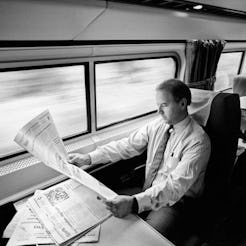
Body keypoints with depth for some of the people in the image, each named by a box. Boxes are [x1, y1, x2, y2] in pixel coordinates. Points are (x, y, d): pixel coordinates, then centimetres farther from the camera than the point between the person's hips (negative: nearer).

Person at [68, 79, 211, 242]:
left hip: (175, 200, -5)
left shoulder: (198, 141, -20)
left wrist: (134, 203, -41)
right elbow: (127, 146, -2)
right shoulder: (157, 125, -2)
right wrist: (88, 158, -9)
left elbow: (176, 185, -29)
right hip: (149, 191, 5)